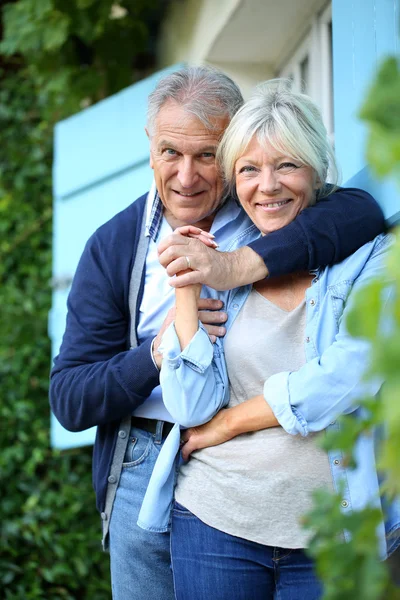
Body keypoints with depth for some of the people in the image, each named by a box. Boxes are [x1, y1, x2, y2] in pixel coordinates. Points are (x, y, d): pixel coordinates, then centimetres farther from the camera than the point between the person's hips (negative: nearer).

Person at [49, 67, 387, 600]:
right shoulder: (114, 246, 1)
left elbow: (365, 211, -25)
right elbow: (69, 401, -2)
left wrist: (240, 266, -32)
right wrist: (159, 351, -19)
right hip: (148, 472, 1)